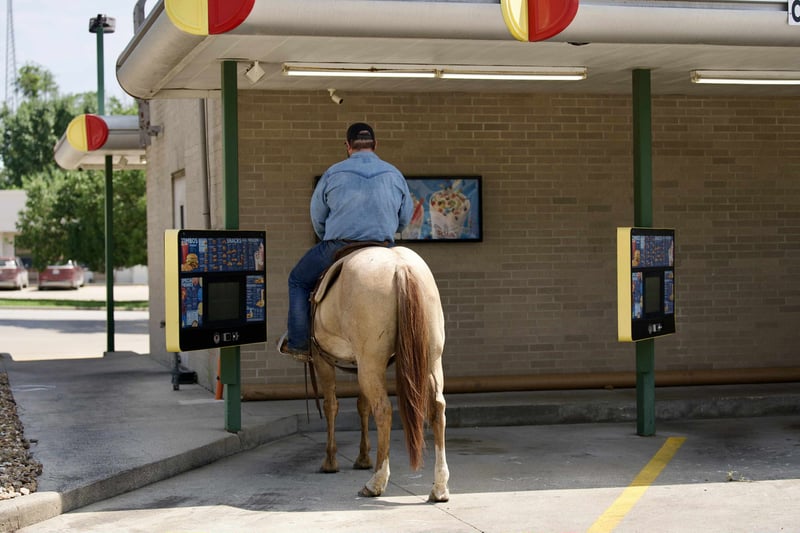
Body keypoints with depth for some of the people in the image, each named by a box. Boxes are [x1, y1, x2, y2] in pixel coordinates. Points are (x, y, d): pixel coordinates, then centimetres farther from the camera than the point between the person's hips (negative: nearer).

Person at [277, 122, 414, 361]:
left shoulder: (333, 174, 0)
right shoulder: (394, 174, 6)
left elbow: (317, 218, 9)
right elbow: (405, 218, 15)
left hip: (337, 248, -2)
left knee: (298, 280, 20)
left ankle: (298, 343, 15)